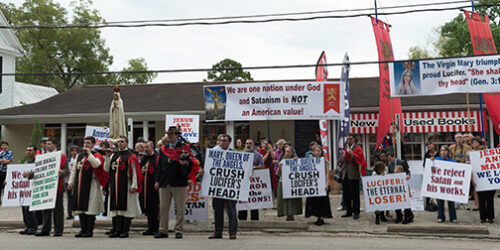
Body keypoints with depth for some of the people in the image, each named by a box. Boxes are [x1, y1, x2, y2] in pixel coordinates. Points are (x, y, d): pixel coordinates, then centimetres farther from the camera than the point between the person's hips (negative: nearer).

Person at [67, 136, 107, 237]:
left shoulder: (96, 155, -2)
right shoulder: (79, 155, 17)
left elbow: (96, 164, -24)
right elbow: (74, 170, 20)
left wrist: (89, 153, -16)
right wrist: (71, 182, 14)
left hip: (91, 186, -6)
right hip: (79, 185, 6)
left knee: (90, 208, -5)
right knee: (80, 208, 9)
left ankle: (89, 231, 2)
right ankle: (83, 229, 17)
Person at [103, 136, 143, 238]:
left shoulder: (131, 156, -2)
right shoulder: (113, 155, 15)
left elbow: (135, 172, -8)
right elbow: (106, 169, 12)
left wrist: (134, 186, -14)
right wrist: (107, 157, 0)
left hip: (126, 186, -5)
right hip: (115, 185, 5)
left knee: (126, 208, -3)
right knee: (116, 207, 6)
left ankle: (125, 231, 1)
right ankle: (117, 230, 11)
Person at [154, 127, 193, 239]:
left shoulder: (184, 147, 1)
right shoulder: (163, 149, 14)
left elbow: (190, 163, -1)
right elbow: (159, 165, 15)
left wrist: (185, 163, -24)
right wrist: (157, 180, 9)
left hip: (179, 183, -4)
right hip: (164, 183, 4)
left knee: (180, 208, 1)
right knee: (163, 208, 7)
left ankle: (179, 231, 9)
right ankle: (163, 231, 15)